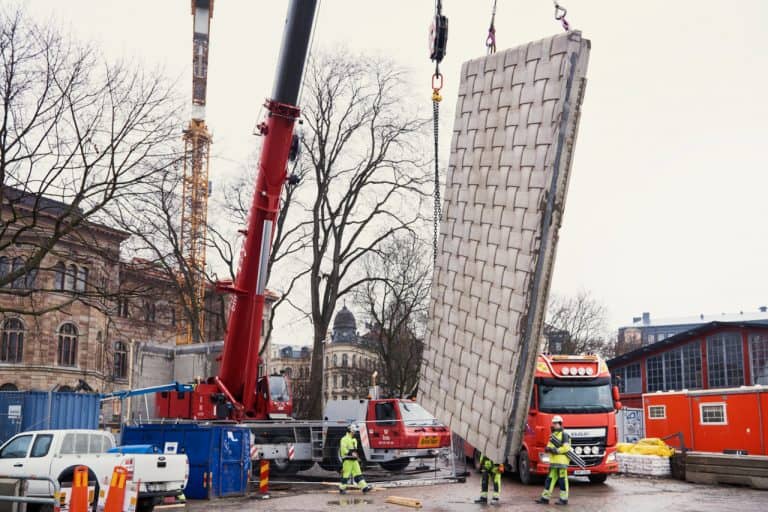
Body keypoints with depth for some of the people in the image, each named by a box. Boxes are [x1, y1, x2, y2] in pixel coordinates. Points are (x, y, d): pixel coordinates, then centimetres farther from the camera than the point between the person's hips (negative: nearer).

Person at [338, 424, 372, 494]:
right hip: (347, 460, -8)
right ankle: (342, 488, 5)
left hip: (354, 460, 8)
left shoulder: (354, 440, 20)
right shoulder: (344, 439, -9)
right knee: (346, 474, -5)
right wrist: (351, 453, -25)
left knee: (358, 473, 2)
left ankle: (364, 487, -4)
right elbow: (343, 449, -19)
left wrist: (357, 456, 20)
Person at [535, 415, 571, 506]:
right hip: (553, 461, 8)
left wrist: (556, 450, -19)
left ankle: (564, 499, 4)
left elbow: (566, 447, -16)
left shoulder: (564, 435, -7)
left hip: (562, 462, -8)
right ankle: (545, 498, 9)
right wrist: (548, 449, -5)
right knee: (550, 479, 7)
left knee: (562, 480, -2)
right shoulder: (553, 435, 18)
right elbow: (549, 446, 17)